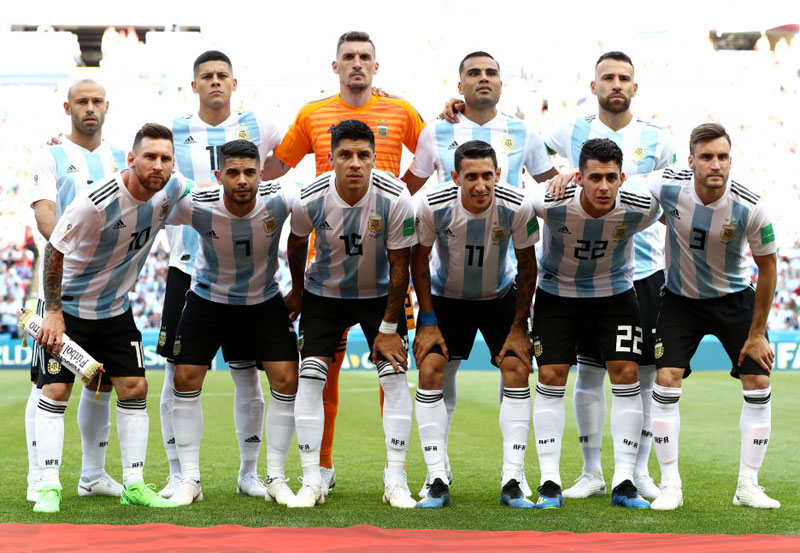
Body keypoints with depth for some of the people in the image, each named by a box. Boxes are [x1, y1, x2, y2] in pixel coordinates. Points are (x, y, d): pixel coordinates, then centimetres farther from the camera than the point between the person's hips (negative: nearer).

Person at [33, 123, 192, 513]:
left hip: (115, 308, 6)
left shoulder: (173, 190, -12)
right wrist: (53, 312, -17)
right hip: (69, 305, -6)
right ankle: (49, 488, -4)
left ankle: (134, 485, 8)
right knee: (55, 391, -9)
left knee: (135, 388, 2)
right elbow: (54, 251, -19)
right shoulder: (96, 202, -30)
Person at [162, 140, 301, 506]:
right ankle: (190, 480, 5)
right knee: (186, 379, -6)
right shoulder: (195, 206, -28)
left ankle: (276, 479, 4)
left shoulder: (280, 199, -26)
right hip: (208, 299, 0)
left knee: (286, 380, -9)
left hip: (265, 301, 1)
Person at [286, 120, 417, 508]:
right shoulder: (310, 200, -23)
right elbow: (296, 243, 1)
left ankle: (396, 482, -2)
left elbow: (399, 267, -15)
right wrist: (297, 290, 15)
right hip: (325, 293, 1)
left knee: (395, 376, -10)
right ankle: (311, 482, -2)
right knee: (310, 377, -10)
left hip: (380, 295, 0)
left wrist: (388, 327, -12)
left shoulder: (395, 199, -26)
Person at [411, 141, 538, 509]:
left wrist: (519, 327, -10)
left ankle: (512, 482, -8)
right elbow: (419, 260, -11)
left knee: (518, 370, -13)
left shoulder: (518, 207, -26)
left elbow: (527, 265, -11)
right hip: (446, 296, 0)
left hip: (500, 296, 0)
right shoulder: (432, 206, -27)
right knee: (430, 370, -14)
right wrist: (427, 322, -12)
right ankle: (438, 482, -8)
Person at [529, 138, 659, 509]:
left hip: (615, 294, 1)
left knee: (626, 374, -8)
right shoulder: (552, 205, -29)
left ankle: (623, 483, -2)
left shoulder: (640, 210, -25)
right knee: (550, 376, -8)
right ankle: (549, 483, -3)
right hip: (557, 294, -1)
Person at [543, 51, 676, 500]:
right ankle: (592, 473, 11)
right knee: (589, 370, 2)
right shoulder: (570, 135, 2)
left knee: (643, 372, 3)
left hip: (644, 269, 0)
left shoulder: (658, 140, 3)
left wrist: (675, 274, 1)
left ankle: (640, 471, 14)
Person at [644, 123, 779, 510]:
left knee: (758, 383, -6)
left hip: (734, 300, 0)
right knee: (666, 380, -13)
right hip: (680, 300, 0)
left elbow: (767, 267, -11)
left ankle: (747, 486, 6)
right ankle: (670, 486, -3)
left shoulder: (750, 207, -24)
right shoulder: (667, 187, -23)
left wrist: (757, 333, -7)